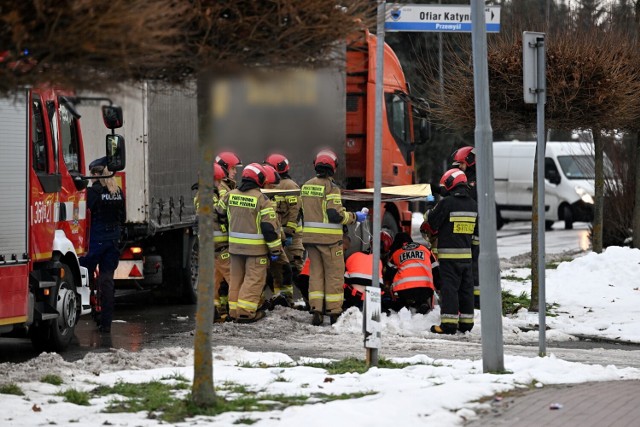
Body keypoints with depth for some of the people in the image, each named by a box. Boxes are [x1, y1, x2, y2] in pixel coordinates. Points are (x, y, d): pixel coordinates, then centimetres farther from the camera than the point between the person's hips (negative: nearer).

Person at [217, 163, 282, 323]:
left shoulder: (230, 195, 3)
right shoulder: (262, 200, -14)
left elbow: (220, 214, 19)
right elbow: (270, 227, -14)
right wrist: (275, 249, -7)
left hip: (235, 244, 6)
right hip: (255, 247, -6)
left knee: (236, 278, 16)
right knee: (254, 279, 0)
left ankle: (234, 310, 20)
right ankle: (245, 312, -6)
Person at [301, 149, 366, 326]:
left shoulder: (306, 186, 8)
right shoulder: (331, 187, -15)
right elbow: (335, 215, -20)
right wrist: (354, 217, -7)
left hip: (310, 236, 6)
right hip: (329, 238, -6)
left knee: (316, 272, 12)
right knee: (334, 273, 3)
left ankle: (316, 310, 7)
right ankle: (334, 311, 5)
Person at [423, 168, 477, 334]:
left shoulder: (447, 202, -13)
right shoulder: (473, 204, 8)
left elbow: (433, 223, -6)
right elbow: (476, 229, 16)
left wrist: (429, 213, 14)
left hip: (449, 253, -6)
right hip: (466, 253, 6)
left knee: (449, 288, -6)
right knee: (466, 288, 10)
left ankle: (449, 322, -10)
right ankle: (466, 322, 14)